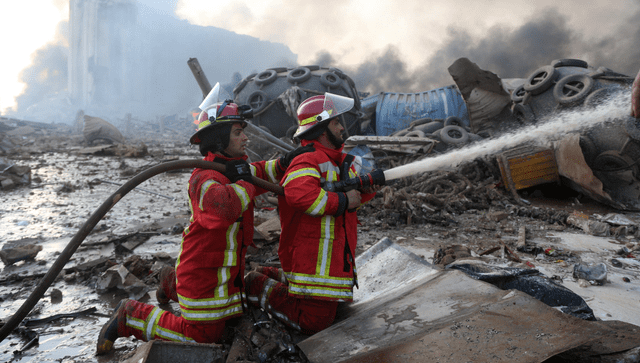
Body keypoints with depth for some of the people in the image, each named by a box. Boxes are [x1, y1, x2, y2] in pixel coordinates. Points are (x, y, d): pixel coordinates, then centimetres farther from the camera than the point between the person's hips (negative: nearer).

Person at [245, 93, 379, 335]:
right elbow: (300, 194, -37)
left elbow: (356, 193, 20)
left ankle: (271, 276, 28)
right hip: (312, 257, -10)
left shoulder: (341, 162, 14)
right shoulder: (308, 162, -18)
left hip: (334, 257, 10)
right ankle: (258, 287, 7)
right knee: (314, 323, -7)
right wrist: (343, 201, -26)